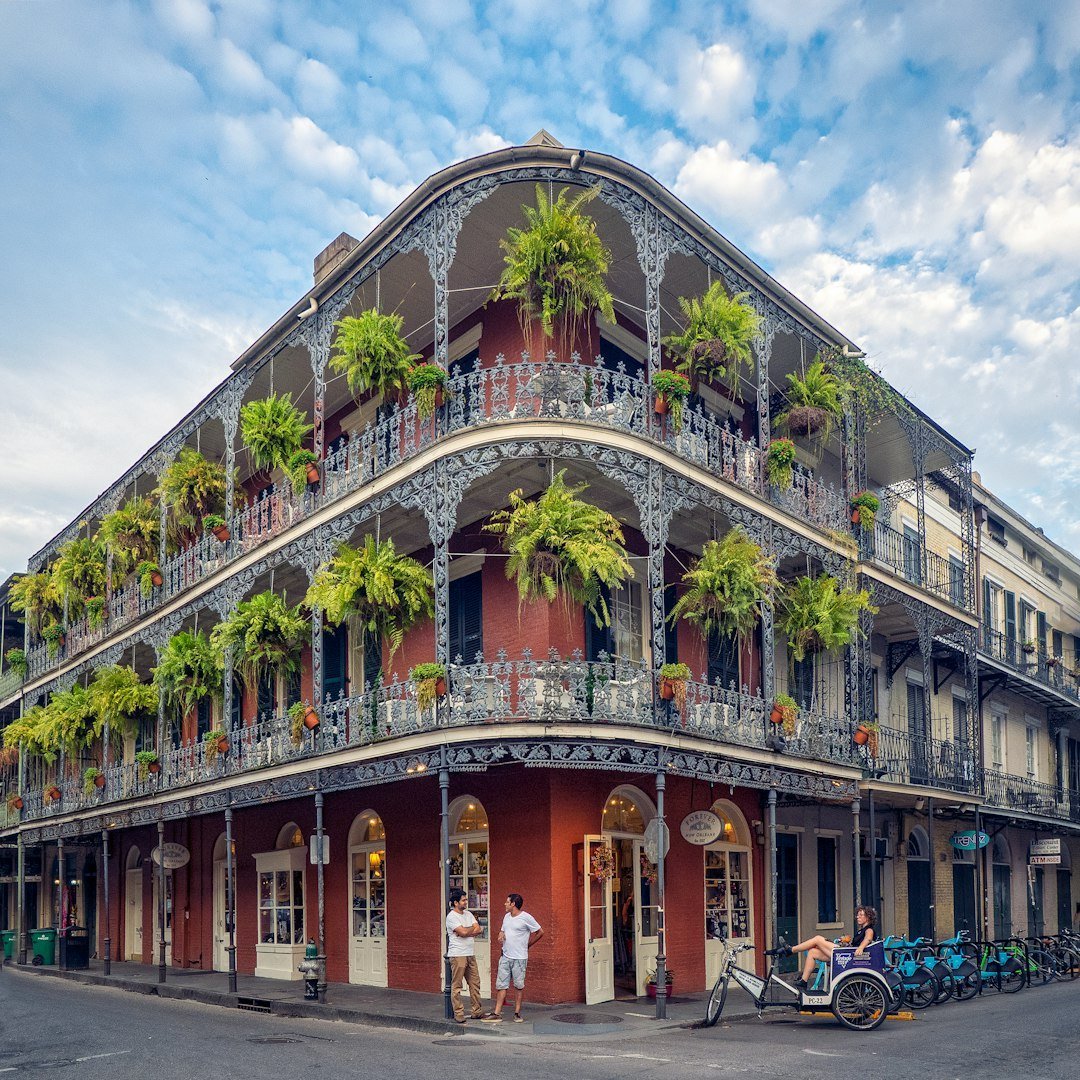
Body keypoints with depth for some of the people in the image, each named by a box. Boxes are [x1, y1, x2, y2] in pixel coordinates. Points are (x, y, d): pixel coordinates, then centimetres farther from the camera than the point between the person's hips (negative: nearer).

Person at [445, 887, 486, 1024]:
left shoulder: (468, 914, 14)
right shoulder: (451, 916, -10)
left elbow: (479, 930, 5)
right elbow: (464, 932, -19)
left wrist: (467, 931, -11)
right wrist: (473, 928, 0)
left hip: (470, 954, 8)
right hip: (457, 955, -8)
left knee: (475, 983, 9)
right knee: (456, 985, -3)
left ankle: (477, 1011, 16)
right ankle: (458, 1013, 2)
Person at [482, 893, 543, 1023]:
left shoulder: (526, 918, -10)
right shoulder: (506, 917, 11)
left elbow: (540, 932, -4)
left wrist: (528, 945, 0)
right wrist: (500, 935, 2)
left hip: (519, 958, -6)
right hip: (505, 957, 6)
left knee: (519, 985, 3)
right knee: (501, 985, 3)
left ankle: (517, 1013, 13)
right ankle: (497, 1014, 4)